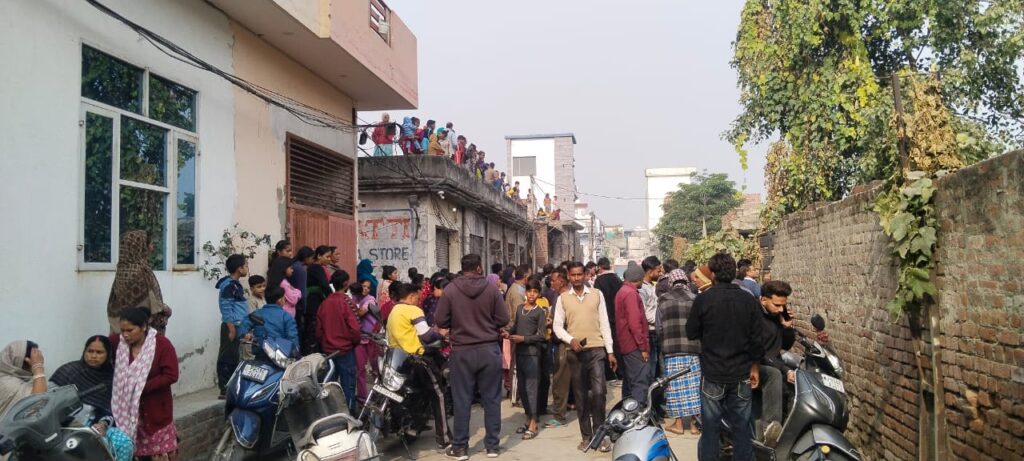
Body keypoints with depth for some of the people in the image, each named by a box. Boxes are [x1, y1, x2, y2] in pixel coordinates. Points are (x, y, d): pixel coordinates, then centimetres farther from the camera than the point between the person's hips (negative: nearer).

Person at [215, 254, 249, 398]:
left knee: (233, 359, 13)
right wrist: (231, 329, -20)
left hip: (238, 326, 9)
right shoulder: (228, 285, -14)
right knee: (227, 359, -4)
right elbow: (226, 309, -18)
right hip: (232, 327, -9)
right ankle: (225, 390, 0)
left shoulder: (236, 284, 14)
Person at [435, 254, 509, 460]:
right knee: (491, 399, 11)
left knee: (462, 401, 7)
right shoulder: (491, 288, -7)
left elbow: (441, 321, -5)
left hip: (462, 351, 0)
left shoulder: (450, 290, -8)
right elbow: (503, 319, -4)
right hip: (489, 349, 1)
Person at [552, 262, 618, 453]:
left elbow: (604, 324, 5)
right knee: (580, 396, 7)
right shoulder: (563, 298, 5)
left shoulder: (597, 294, 5)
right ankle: (586, 436, 16)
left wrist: (610, 351, 2)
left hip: (596, 350, -1)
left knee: (598, 392, -10)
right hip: (575, 352, 1)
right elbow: (557, 326, 4)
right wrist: (570, 340, -14)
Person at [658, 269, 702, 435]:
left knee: (676, 385, 5)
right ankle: (694, 423, 13)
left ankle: (679, 423, 10)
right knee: (693, 384, 8)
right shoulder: (695, 298, 3)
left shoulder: (663, 300, 0)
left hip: (672, 347, -1)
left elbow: (659, 325, 1)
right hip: (693, 347, 1)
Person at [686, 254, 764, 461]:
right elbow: (757, 337, 2)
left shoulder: (703, 299, -10)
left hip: (712, 374, -2)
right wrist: (754, 366, 12)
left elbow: (691, 333, -2)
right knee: (741, 427, 11)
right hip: (741, 373, 2)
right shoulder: (748, 300, -2)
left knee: (711, 427, 5)